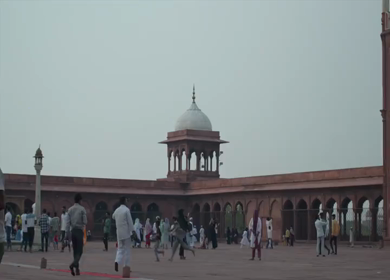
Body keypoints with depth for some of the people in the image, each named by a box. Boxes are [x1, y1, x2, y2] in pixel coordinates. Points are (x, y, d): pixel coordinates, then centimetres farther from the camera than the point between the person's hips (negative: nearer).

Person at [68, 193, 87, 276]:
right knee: (79, 251, -4)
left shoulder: (70, 209, 8)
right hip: (79, 231, -4)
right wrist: (83, 228, 4)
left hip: (72, 231, 4)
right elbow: (85, 222, -9)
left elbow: (68, 222, 7)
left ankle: (77, 268, 11)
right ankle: (73, 264, -27)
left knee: (75, 250, 11)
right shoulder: (82, 209, -4)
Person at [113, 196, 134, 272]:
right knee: (127, 250, 5)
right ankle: (126, 267, 7)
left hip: (119, 233, 5)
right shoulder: (126, 210, -11)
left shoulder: (116, 210, 7)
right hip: (126, 232, -5)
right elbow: (130, 222, -14)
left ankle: (117, 261, -12)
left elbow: (113, 217, 29)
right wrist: (133, 231, -11)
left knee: (120, 249, 13)